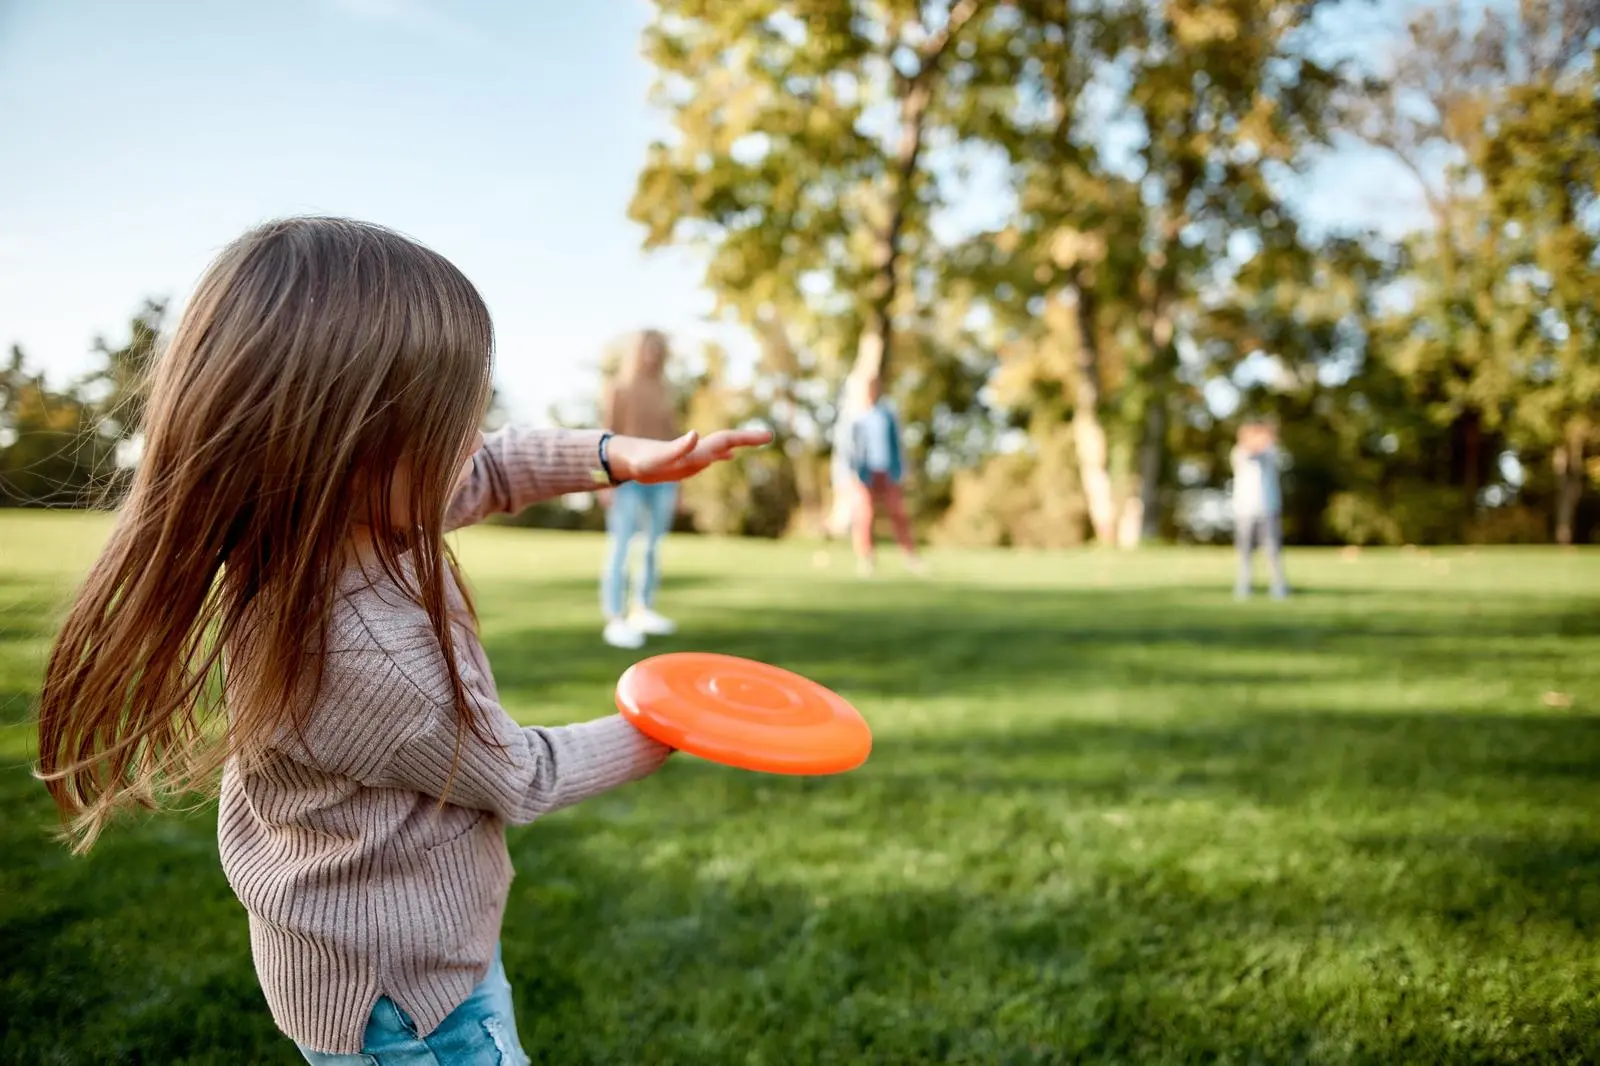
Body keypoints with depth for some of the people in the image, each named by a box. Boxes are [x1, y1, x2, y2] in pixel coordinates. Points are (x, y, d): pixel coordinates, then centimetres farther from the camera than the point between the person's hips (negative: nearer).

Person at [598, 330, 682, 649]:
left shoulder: (665, 392, 15)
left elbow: (673, 438, 16)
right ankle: (615, 620, -9)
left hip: (662, 477, 5)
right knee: (620, 547, -8)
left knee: (654, 546, 7)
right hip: (628, 476, -5)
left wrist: (676, 484, 13)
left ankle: (642, 612, 18)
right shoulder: (617, 389, 2)